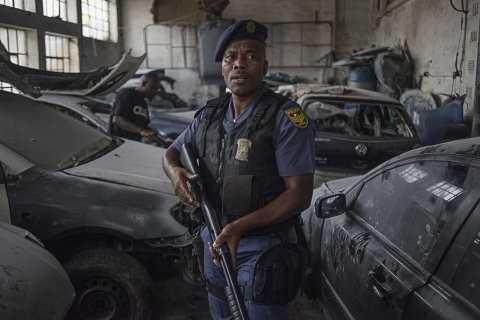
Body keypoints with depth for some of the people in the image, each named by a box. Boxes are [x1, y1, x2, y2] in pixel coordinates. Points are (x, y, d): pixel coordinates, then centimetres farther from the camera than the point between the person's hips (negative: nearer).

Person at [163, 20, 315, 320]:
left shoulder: (286, 117, -16)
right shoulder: (209, 115, 4)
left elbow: (299, 194, -19)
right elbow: (172, 152, 16)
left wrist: (239, 227, -27)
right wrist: (176, 172, -10)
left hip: (262, 252, -6)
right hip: (214, 243, 7)